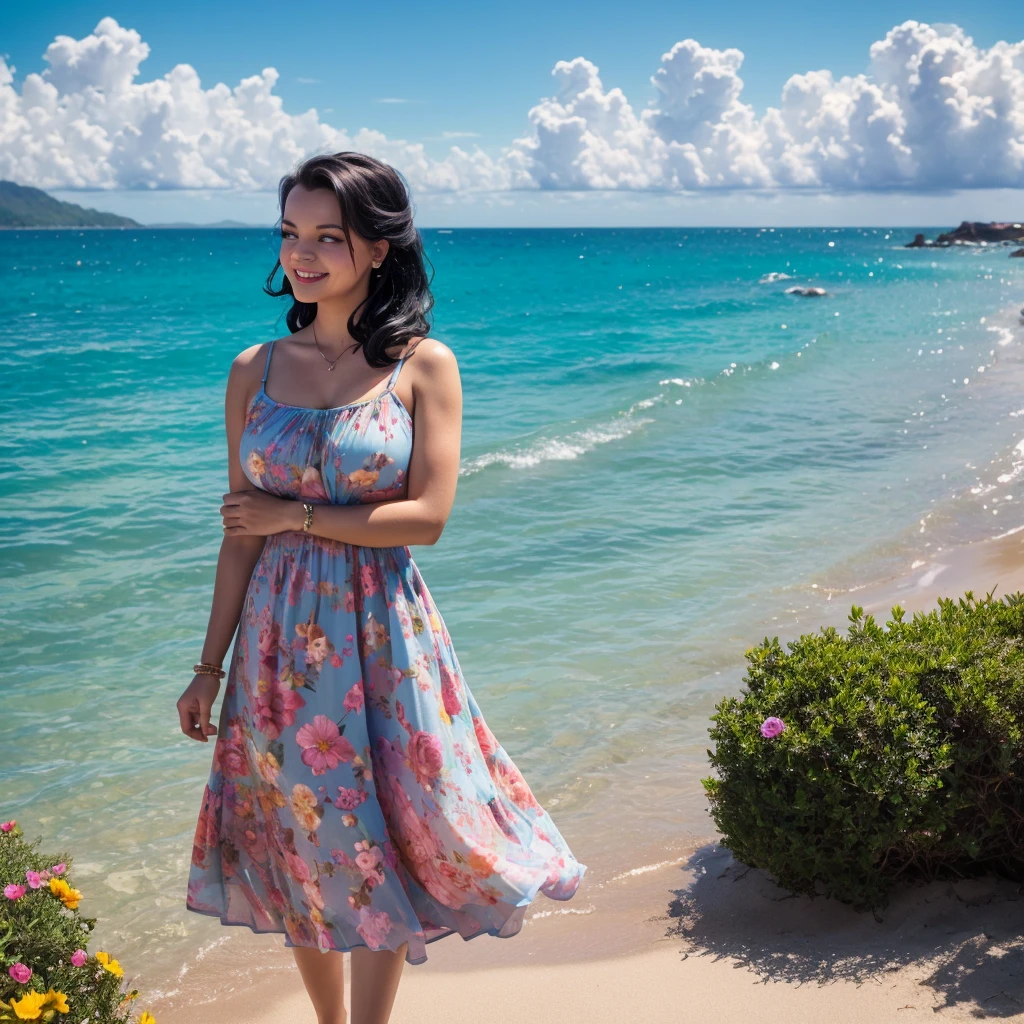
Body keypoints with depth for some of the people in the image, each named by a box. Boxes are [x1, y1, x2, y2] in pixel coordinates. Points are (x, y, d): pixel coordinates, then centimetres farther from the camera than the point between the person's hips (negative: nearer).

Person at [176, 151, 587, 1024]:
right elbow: (239, 535, 3)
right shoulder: (255, 371, 2)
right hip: (280, 634, 3)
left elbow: (427, 517, -13)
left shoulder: (424, 365, -6)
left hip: (379, 630, -3)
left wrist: (294, 514, -11)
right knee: (297, 841, 13)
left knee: (379, 842, 6)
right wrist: (210, 668, 4)